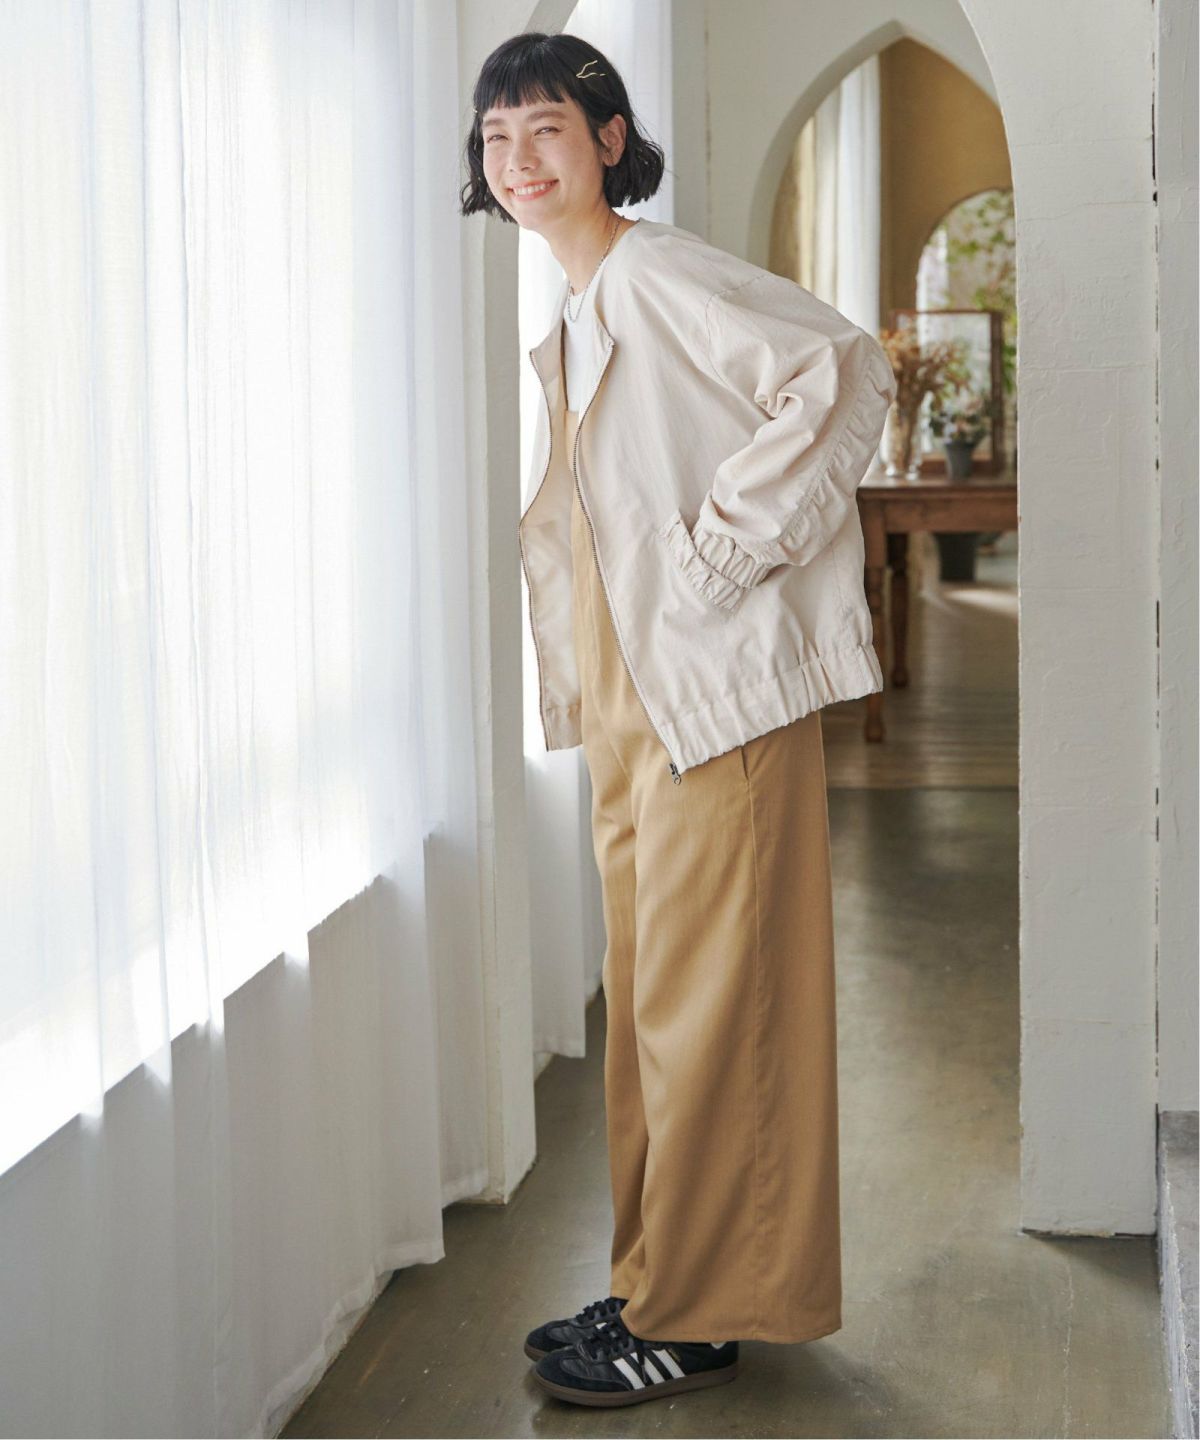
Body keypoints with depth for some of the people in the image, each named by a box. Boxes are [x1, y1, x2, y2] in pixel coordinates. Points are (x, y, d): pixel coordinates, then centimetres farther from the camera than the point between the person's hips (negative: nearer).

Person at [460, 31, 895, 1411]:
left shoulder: (657, 277, -13)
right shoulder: (573, 315, 16)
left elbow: (841, 369, -26)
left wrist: (725, 551, -23)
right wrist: (580, 685, 16)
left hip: (715, 700, -10)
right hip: (628, 706, 10)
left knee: (704, 1007, -1)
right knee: (646, 999, 15)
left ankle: (692, 1318, 9)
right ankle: (657, 1284, 27)